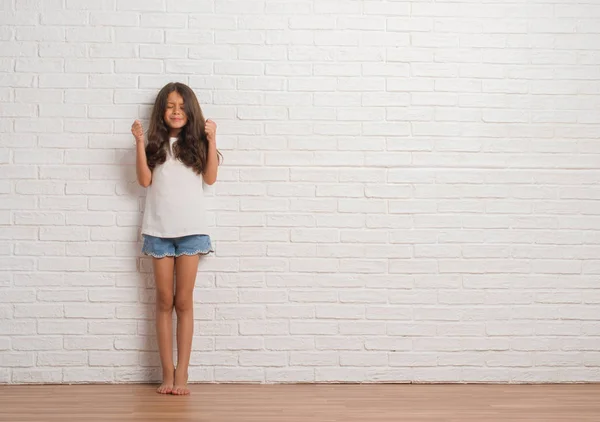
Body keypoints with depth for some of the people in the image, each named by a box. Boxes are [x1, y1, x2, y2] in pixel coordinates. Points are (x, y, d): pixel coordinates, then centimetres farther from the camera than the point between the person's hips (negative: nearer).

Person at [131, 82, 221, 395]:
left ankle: (181, 373, 4)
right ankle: (167, 372, 9)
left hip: (191, 229, 0)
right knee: (164, 301, 4)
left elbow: (210, 178, 1)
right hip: (159, 229, 1)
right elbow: (144, 180, 0)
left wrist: (211, 140, -5)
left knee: (184, 301, 1)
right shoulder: (155, 144, 7)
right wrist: (140, 144, -7)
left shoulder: (195, 142, 8)